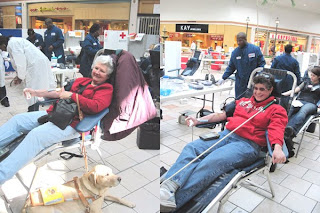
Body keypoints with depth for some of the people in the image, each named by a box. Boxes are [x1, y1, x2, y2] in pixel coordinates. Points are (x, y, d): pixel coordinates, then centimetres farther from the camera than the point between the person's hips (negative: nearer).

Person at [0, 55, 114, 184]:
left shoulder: (106, 89, -1)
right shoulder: (81, 81, 19)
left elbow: (95, 107, -19)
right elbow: (62, 93, 26)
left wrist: (71, 95, -14)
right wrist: (37, 93, 18)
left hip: (71, 124, -8)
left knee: (36, 134, -28)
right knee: (18, 119, 1)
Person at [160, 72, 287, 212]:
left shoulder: (276, 109, 12)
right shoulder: (243, 101, 26)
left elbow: (277, 129, -6)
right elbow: (223, 114, 22)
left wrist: (277, 149, -27)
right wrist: (198, 121, 12)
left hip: (248, 144, -6)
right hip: (227, 134, 6)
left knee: (212, 162, -33)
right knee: (191, 148, -20)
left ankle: (172, 200, -39)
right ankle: (168, 186, -38)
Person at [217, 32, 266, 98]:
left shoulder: (255, 49, -5)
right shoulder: (235, 52, 5)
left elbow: (262, 64, -1)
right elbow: (231, 67, 9)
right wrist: (223, 78, 1)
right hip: (240, 83, 3)